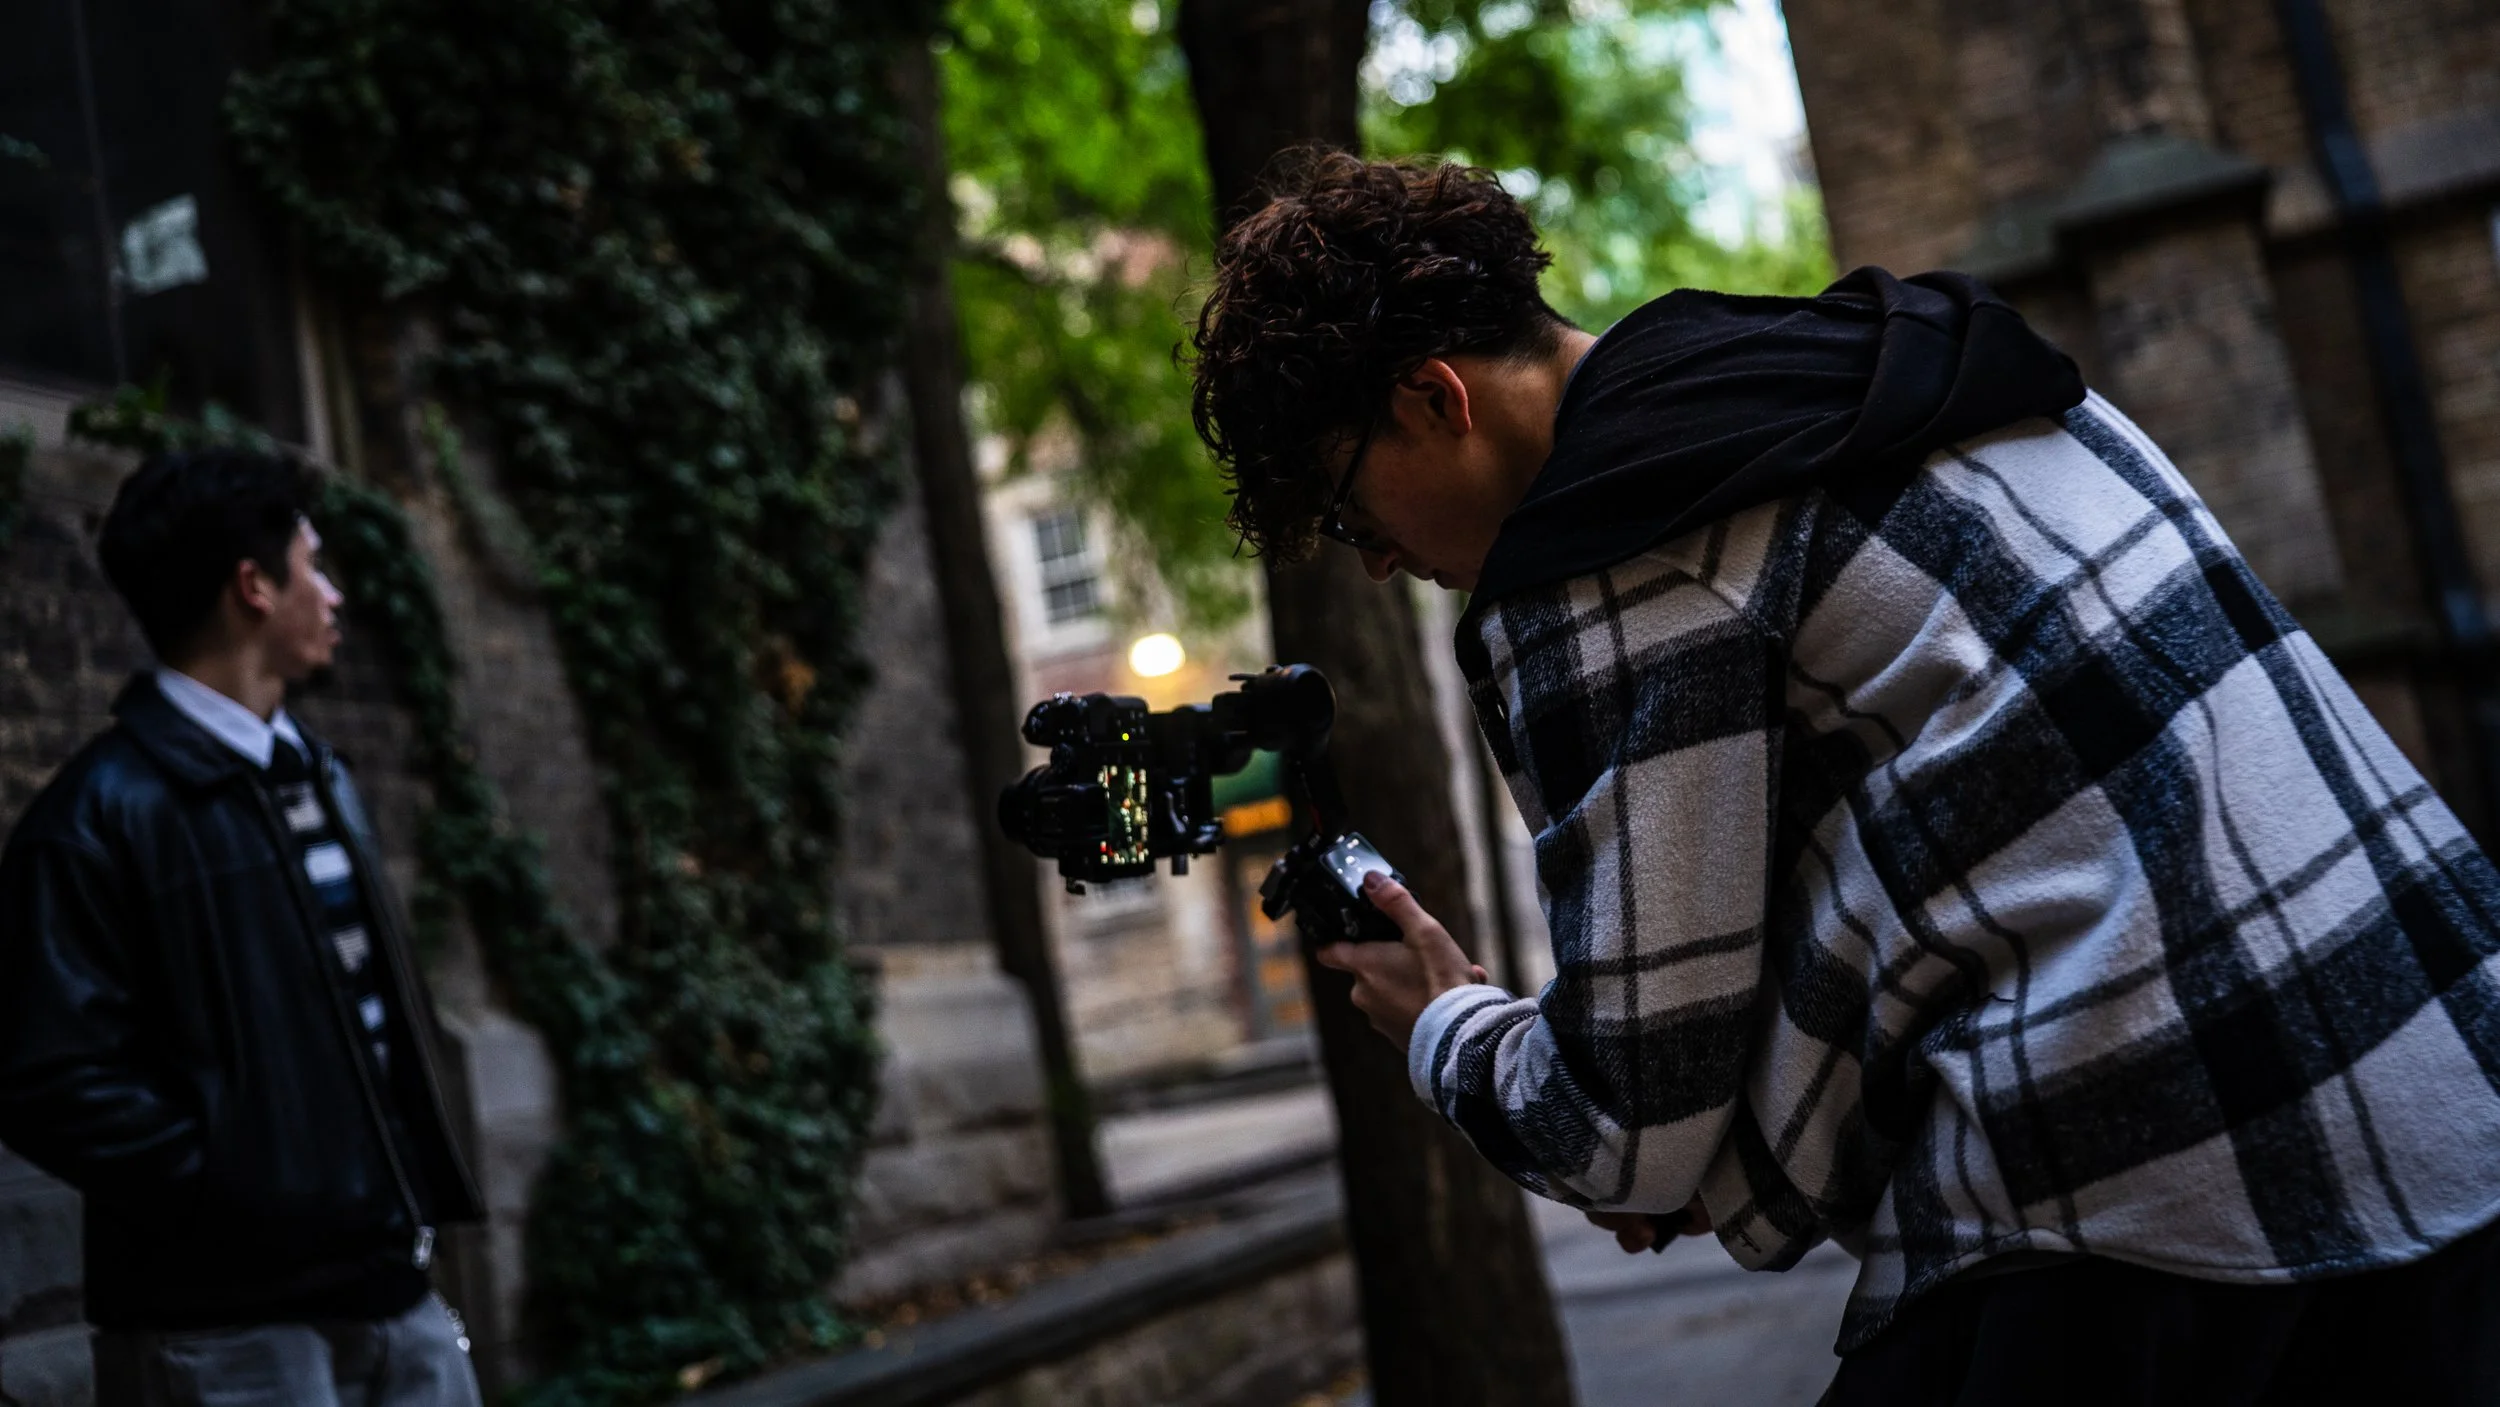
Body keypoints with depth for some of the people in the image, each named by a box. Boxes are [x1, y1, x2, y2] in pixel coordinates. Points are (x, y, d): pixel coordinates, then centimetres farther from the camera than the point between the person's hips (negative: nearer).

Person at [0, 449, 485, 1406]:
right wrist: (242, 1192, -17)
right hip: (229, 1324, -8)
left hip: (388, 1283, 8)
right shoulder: (104, 813, -14)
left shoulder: (315, 776, 15)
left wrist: (409, 1183, 12)